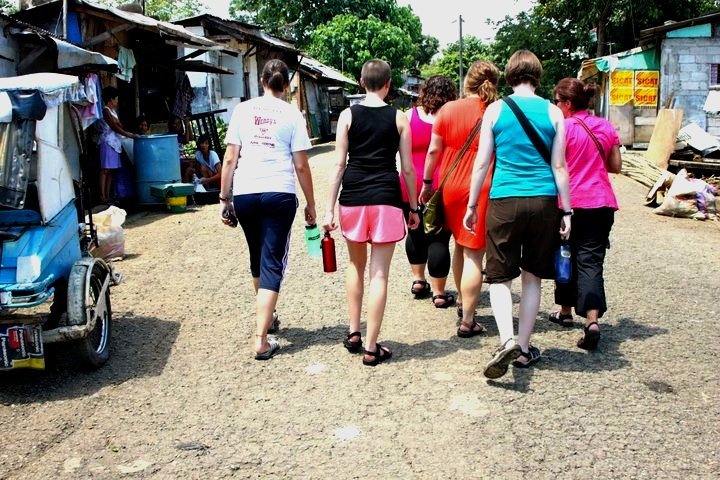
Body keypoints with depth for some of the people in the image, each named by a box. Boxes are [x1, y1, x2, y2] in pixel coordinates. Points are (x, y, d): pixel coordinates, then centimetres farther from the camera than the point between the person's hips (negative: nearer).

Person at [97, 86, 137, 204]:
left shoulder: (112, 110, 18)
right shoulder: (106, 110, -10)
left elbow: (118, 126, 15)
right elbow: (114, 127, -16)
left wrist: (129, 134, 4)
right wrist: (129, 135, -16)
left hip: (114, 142, 9)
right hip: (107, 142, -9)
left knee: (110, 170, 7)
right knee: (105, 170, -9)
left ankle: (108, 195, 9)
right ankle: (102, 196, -10)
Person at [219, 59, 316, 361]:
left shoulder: (243, 110, 7)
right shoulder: (292, 115, 2)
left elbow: (229, 159, 3)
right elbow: (301, 166, 0)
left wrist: (224, 198, 9)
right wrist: (310, 204, 8)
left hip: (244, 193, 3)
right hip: (279, 194, -3)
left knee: (257, 259, 21)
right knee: (273, 264, 1)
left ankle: (266, 317, 41)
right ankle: (261, 340, -5)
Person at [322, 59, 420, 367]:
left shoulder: (348, 115, 3)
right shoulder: (399, 118, 2)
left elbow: (339, 164, -1)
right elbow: (407, 168, 2)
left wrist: (330, 209, 2)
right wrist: (413, 207, 12)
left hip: (353, 197, 2)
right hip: (386, 199, -1)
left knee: (356, 265, 21)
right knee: (379, 273, 2)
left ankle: (354, 332, 25)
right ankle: (371, 347, 7)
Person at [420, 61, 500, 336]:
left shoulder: (448, 109, 0)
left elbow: (434, 151, 3)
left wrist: (427, 183, 14)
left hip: (451, 187, 4)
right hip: (481, 190, -4)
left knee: (460, 246, 23)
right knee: (474, 254, 1)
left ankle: (462, 301, 40)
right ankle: (467, 321, 4)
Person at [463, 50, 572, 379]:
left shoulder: (495, 110, 1)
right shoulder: (553, 112, 3)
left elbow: (482, 162, 1)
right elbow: (559, 166, 3)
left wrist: (471, 206, 9)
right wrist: (566, 210, 9)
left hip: (504, 200, -1)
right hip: (544, 201, 2)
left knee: (500, 277, 7)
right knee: (531, 277, 13)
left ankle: (507, 339, -15)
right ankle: (523, 349, 20)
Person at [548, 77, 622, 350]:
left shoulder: (564, 127, -8)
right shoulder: (606, 127, 8)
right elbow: (616, 166, 12)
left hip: (571, 202, -3)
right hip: (602, 202, 4)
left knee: (567, 256, 14)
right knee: (591, 260, -1)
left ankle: (565, 313, 28)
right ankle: (592, 320, -18)